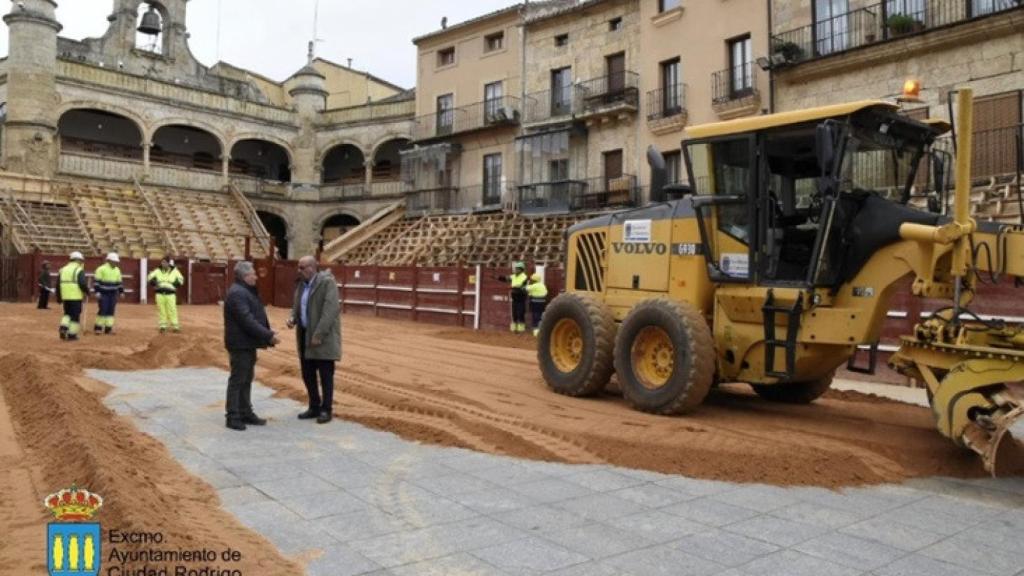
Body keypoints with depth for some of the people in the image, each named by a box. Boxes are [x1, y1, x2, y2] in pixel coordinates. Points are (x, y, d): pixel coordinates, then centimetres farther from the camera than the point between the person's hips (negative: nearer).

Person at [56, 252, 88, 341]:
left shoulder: (63, 269, 14)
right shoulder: (79, 270, -6)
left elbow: (58, 285, 14)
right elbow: (82, 284, -17)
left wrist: (58, 297, 20)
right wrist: (87, 291, 2)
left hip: (65, 296, 6)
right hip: (76, 297, -6)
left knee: (67, 314, 21)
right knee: (75, 316, 3)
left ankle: (63, 328, -1)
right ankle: (72, 335, 5)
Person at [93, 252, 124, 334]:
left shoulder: (117, 270, 12)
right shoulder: (101, 269, -7)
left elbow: (119, 282, 19)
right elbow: (96, 281, -9)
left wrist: (121, 291, 15)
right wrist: (97, 291, -15)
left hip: (113, 294, 6)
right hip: (103, 294, -5)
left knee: (111, 311, 3)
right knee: (103, 310, -9)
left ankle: (108, 328, 7)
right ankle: (98, 327, 3)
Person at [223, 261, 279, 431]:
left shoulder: (246, 291, 16)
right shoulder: (237, 293, -19)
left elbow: (255, 316, 19)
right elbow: (247, 321, -26)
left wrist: (268, 333, 8)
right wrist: (268, 336, -24)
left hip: (248, 343, 10)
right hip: (240, 344, -10)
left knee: (246, 380, 15)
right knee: (237, 380, -3)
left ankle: (245, 413, 23)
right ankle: (232, 416, 4)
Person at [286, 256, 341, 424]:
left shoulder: (327, 282, -14)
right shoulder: (301, 284, 11)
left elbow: (329, 310, -20)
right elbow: (297, 306, 21)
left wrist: (318, 334, -23)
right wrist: (293, 319, -2)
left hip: (324, 336, -8)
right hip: (305, 335, 8)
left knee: (325, 374, -1)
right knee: (307, 373, 11)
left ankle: (326, 409, 9)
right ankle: (314, 407, 23)